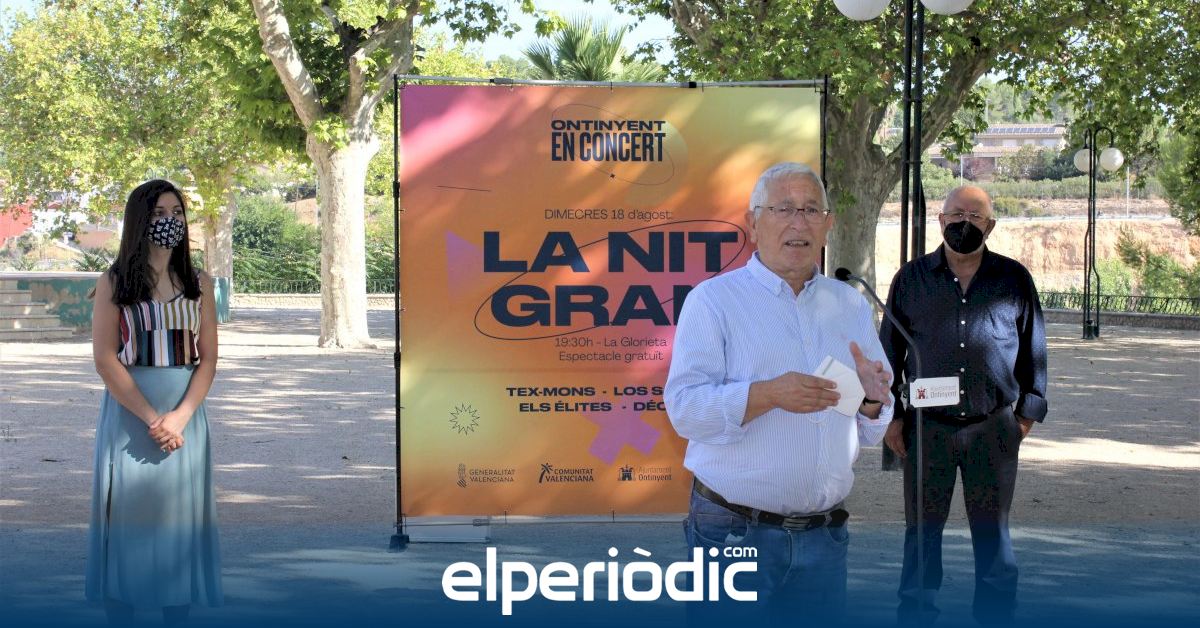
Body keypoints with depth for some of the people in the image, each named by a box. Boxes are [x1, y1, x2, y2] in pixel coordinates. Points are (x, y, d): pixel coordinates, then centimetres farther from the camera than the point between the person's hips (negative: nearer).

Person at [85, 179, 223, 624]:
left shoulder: (199, 283, 8)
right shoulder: (113, 283, 1)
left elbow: (208, 358, 3)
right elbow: (105, 358, -7)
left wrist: (179, 417, -12)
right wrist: (151, 417, -15)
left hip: (186, 412, 2)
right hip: (128, 411, -2)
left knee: (179, 514, 3)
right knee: (127, 511, -1)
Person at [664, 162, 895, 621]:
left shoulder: (851, 306, 13)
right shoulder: (714, 299, -2)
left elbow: (871, 433, 15)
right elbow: (684, 408, -13)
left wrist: (870, 399, -8)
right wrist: (768, 394, -27)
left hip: (824, 535, 5)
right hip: (733, 531, -4)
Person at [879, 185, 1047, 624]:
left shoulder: (1014, 280, 4)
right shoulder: (912, 279, 4)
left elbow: (1033, 349, 10)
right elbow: (890, 350, 8)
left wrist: (1027, 412, 7)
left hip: (994, 428, 0)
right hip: (927, 425, 0)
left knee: (992, 530, 8)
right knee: (922, 527, 8)